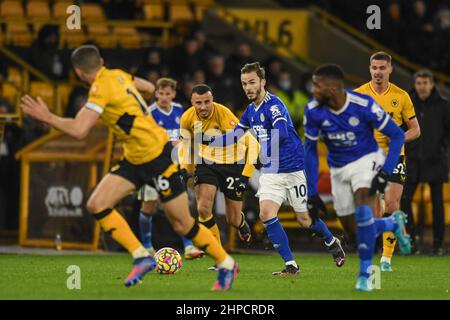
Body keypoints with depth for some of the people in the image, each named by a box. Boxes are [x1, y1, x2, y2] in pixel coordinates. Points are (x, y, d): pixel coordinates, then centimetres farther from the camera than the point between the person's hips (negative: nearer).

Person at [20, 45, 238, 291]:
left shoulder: (101, 88, -20)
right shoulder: (117, 75, 4)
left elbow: (78, 130, -27)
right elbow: (149, 87, 22)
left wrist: (47, 117, -16)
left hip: (158, 157, -9)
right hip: (134, 159, 9)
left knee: (182, 225, 0)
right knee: (97, 205, -5)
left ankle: (226, 264, 19)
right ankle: (141, 258, -1)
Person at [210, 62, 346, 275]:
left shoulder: (273, 105, -18)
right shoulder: (251, 110, 7)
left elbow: (281, 133, -33)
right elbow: (237, 133, 21)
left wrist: (264, 151, -45)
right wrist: (211, 142, 13)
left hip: (293, 168, -6)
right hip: (270, 172, 6)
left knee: (305, 220, 5)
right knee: (266, 214, -13)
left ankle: (332, 242, 37)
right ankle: (291, 265, -7)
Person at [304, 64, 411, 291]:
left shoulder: (364, 106, -26)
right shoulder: (313, 111, -16)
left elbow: (397, 136, -13)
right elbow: (310, 150, -2)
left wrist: (385, 172, -21)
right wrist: (311, 192, -3)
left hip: (366, 159, -4)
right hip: (339, 168, 4)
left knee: (362, 210, -27)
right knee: (354, 229, 2)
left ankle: (365, 273, -13)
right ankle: (394, 223, 34)